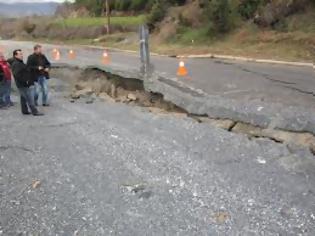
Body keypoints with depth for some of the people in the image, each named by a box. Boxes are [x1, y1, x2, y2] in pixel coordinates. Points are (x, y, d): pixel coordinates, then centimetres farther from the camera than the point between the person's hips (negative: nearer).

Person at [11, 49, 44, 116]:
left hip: (24, 85, 11)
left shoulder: (20, 63, 17)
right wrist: (25, 81, -23)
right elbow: (16, 75, -27)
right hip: (24, 85, -11)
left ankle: (25, 111, 24)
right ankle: (34, 111, -4)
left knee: (24, 98, 16)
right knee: (30, 99, -7)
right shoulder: (16, 64, -17)